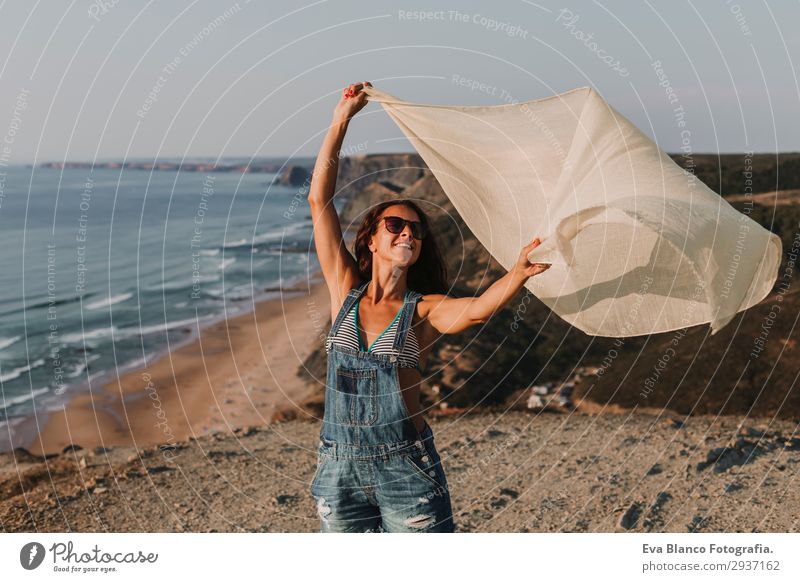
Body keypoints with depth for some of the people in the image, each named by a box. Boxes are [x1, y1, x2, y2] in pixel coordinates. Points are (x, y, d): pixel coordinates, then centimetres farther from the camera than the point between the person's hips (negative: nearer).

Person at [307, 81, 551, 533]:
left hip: (406, 467, -2)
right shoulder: (346, 291, 3)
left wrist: (520, 272, -43)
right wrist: (341, 121, -3)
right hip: (338, 467, 2)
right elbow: (320, 200, -2)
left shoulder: (423, 310, -2)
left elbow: (476, 310, -25)